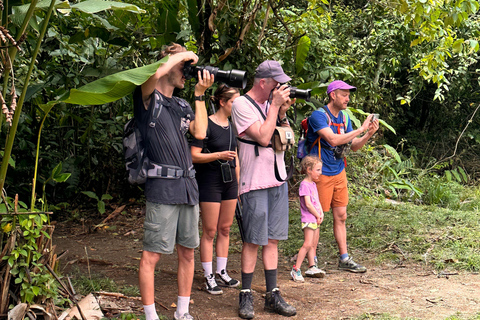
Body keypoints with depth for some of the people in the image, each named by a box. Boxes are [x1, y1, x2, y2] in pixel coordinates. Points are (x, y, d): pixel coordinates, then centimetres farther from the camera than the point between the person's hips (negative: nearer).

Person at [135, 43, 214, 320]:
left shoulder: (183, 106, 21)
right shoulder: (148, 98, 0)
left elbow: (200, 132, 6)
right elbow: (156, 73, -21)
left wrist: (200, 94, 8)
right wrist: (181, 55, -5)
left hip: (188, 188, 7)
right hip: (162, 189, -7)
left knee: (187, 252, 11)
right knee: (152, 255, -5)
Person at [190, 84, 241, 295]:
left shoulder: (232, 125, 12)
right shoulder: (207, 125, -10)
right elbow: (193, 156, -14)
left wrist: (238, 183, 18)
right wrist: (220, 155, -23)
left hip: (229, 180, 7)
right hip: (210, 181, -7)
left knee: (225, 229, 10)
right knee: (210, 231, -2)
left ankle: (221, 272, 20)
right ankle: (208, 277, 4)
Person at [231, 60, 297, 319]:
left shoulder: (272, 102, 12)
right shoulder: (241, 104, -9)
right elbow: (263, 137, -19)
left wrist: (283, 112, 0)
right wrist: (275, 106, -12)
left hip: (278, 180, 7)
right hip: (255, 182, -7)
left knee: (273, 239, 9)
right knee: (253, 241, -2)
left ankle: (272, 295, 14)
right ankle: (246, 296, 9)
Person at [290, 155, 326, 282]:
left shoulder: (313, 184, 16)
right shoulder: (304, 184, -13)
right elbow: (308, 204, -18)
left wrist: (321, 213, 1)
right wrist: (318, 215, -9)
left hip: (316, 219, 9)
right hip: (308, 219, -9)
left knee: (314, 245, 13)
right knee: (308, 244, -14)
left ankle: (312, 267, 21)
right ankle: (296, 270, -12)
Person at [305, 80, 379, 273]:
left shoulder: (344, 118, 10)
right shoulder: (318, 116, -15)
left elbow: (354, 146, 12)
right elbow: (333, 140, -27)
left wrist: (369, 134, -6)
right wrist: (361, 129, -24)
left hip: (339, 172, 8)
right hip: (322, 174, -8)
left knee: (341, 216, 10)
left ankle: (344, 259, 18)